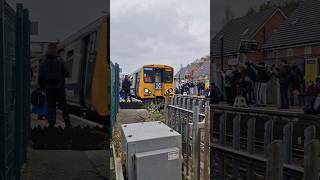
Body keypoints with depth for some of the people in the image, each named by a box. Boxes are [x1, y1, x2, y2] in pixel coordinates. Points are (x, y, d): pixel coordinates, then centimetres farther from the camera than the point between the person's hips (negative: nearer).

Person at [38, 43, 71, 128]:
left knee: (51, 106, 6)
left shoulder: (43, 62, -2)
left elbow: (40, 76, -1)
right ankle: (67, 122, 6)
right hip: (60, 87, -1)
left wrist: (41, 86, 13)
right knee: (63, 105, 7)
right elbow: (66, 73, -8)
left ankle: (51, 123, 4)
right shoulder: (60, 61, -8)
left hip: (49, 88, 1)